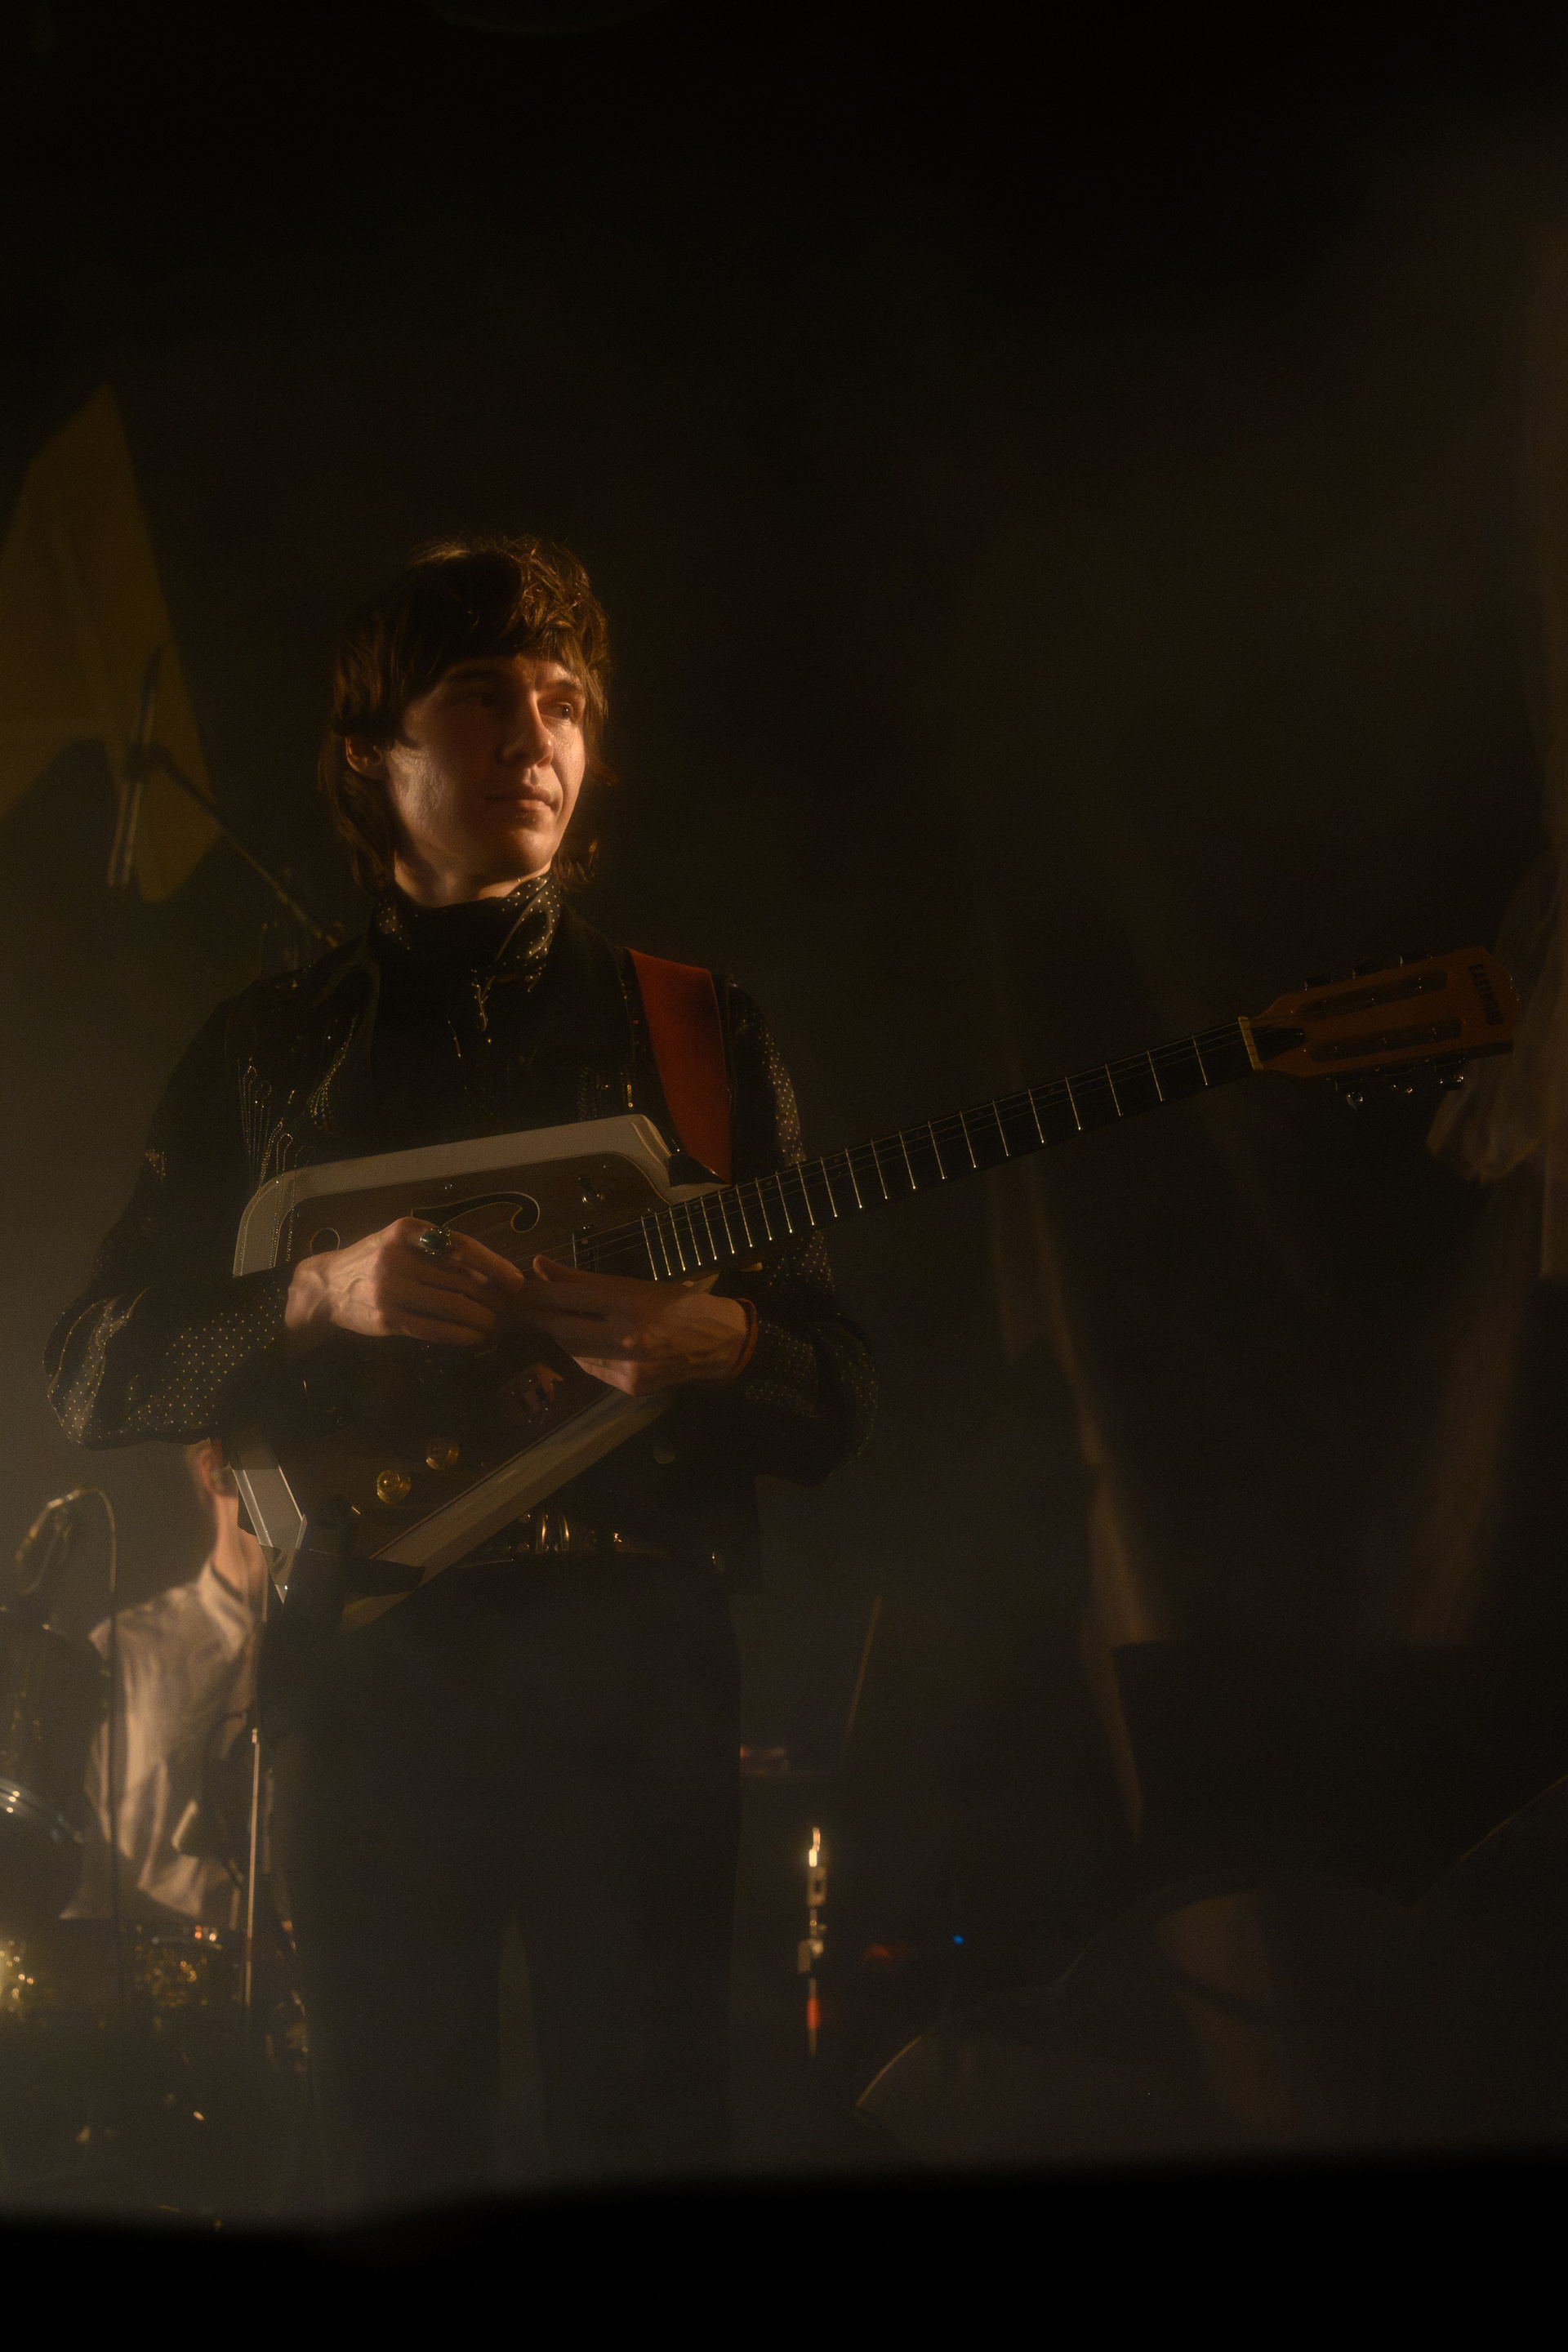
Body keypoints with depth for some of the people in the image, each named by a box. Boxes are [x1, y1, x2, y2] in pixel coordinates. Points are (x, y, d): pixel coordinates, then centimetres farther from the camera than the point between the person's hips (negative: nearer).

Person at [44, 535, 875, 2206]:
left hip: (636, 1670, 0)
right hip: (360, 1672, 0)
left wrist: (705, 1341, -15)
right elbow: (94, 1373, 6)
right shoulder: (270, 1047, 12)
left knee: (650, 2138, -2)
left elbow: (838, 1396, 9)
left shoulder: (694, 1030, 12)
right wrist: (326, 1295, -12)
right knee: (392, 2155, 3)